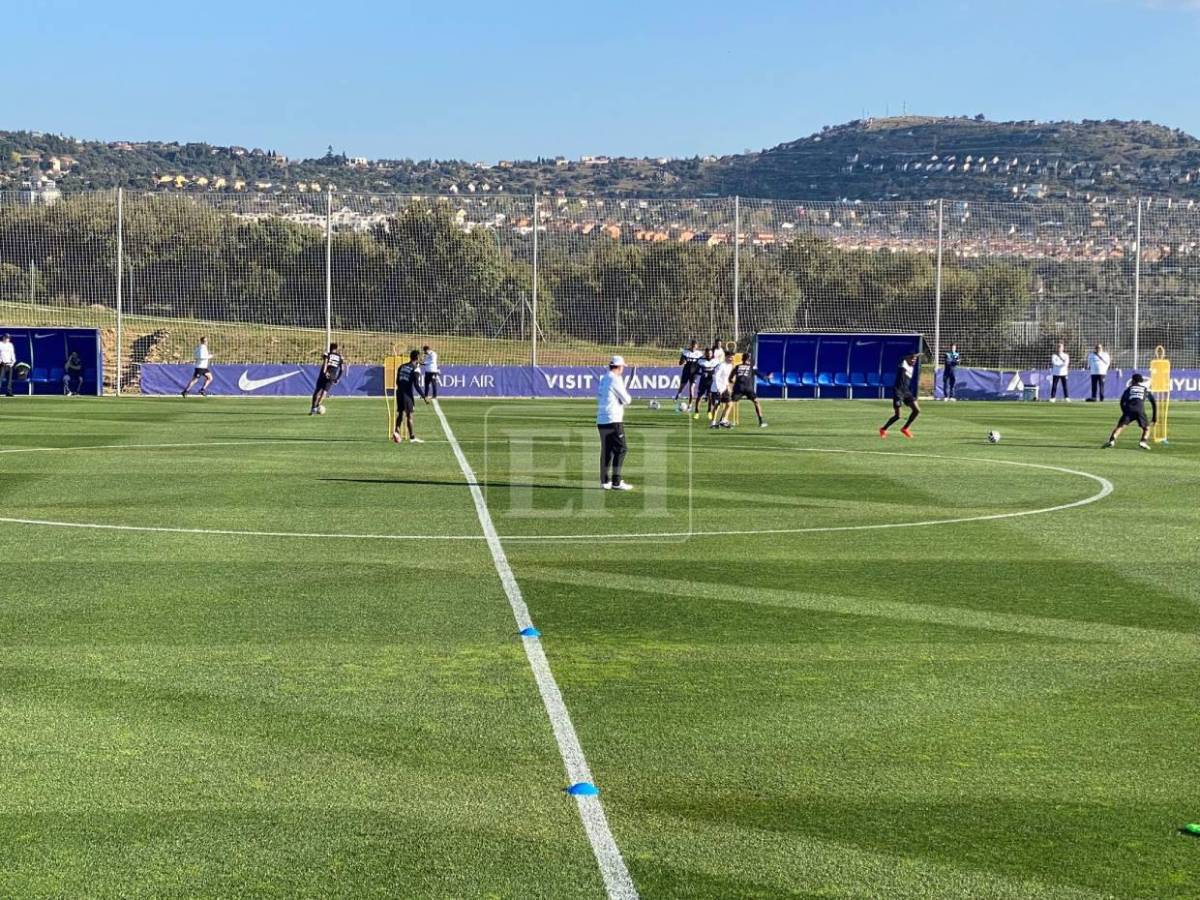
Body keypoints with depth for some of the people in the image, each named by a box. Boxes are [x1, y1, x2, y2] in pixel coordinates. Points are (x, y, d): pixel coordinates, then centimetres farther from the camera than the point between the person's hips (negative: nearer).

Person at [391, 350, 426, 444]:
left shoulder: (402, 367, 10)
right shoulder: (415, 369, -10)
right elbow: (416, 385, -16)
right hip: (408, 394, -6)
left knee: (400, 413, 12)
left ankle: (397, 431, -5)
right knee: (409, 415, -1)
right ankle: (412, 437, 3)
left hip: (399, 392, 6)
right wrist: (424, 397, -12)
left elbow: (397, 381, 16)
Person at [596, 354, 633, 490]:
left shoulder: (603, 379, 15)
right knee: (621, 449, -5)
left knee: (606, 450, 14)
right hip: (613, 420, -8)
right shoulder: (615, 379, -11)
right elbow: (626, 400, -9)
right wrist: (628, 398, 14)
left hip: (601, 421, 8)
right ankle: (616, 482, -10)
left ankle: (605, 481, 16)